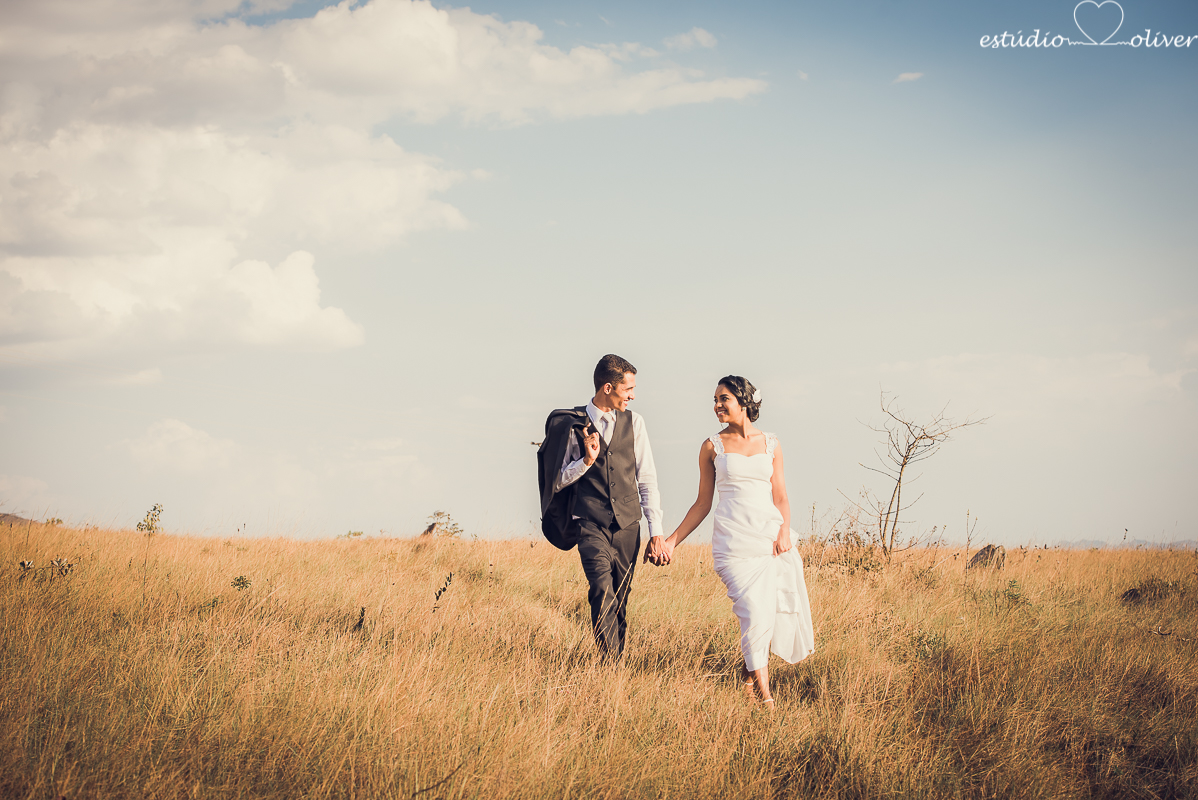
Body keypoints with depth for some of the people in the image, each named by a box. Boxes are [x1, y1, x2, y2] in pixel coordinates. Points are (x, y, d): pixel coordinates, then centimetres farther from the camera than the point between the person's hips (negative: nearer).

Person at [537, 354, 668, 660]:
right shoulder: (572, 424, 1)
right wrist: (586, 460, -13)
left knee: (620, 602, 4)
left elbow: (647, 480, 8)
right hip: (590, 523, -3)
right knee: (603, 592, -20)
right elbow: (559, 480, 5)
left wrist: (656, 532, 2)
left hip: (627, 525, 3)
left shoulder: (633, 422, 8)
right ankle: (610, 666, -24)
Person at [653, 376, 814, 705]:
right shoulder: (713, 447, 8)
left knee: (779, 610, -1)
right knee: (754, 613, -14)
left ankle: (749, 669, 25)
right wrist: (673, 540, 7)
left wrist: (785, 530, -8)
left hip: (771, 535, 3)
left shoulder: (770, 444, 12)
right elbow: (703, 503, 11)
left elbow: (780, 496, 10)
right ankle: (763, 693, -8)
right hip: (733, 540, -3)